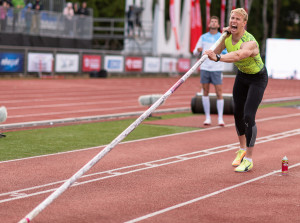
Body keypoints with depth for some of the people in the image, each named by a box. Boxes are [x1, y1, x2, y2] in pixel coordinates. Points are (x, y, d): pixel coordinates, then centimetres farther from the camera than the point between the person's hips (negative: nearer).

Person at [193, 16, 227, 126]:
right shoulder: (203, 37, 8)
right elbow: (195, 53, 9)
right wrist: (198, 50, -14)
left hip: (217, 69, -2)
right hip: (204, 68, 2)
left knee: (219, 93, -6)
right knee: (205, 92, 4)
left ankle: (220, 118, 0)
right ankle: (207, 117, 12)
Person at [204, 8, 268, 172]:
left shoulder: (249, 42, -36)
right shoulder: (228, 37, -13)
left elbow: (237, 55, -56)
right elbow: (216, 52, -8)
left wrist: (218, 58, -71)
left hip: (258, 79, -7)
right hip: (242, 75, 7)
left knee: (248, 116, -15)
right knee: (237, 113, 11)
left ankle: (248, 159, -6)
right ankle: (242, 150, 33)